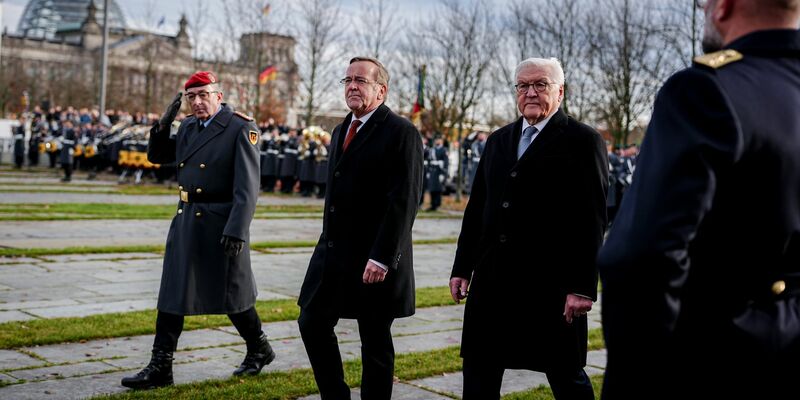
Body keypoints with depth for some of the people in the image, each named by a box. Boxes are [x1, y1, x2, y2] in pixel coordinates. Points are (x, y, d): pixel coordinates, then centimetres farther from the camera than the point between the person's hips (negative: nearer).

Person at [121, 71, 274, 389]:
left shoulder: (240, 128, -10)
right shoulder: (188, 126, 11)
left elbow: (247, 187, -16)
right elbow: (156, 156, 22)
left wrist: (237, 230, -25)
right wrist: (163, 125, 4)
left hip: (220, 224, -6)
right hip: (185, 220, 7)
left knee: (231, 293, 7)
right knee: (171, 294, 5)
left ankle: (259, 350, 30)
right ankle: (160, 368, 12)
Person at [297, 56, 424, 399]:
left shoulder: (401, 132, -11)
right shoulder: (341, 130, 15)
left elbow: (404, 201, -18)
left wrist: (382, 258, -22)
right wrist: (328, 241, 17)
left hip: (374, 259, -8)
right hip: (333, 252, 8)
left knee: (375, 340, 3)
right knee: (312, 323, 10)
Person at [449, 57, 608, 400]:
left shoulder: (583, 142, -4)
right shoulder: (498, 141, 14)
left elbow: (592, 220, -10)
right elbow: (476, 208, 15)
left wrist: (583, 287, -15)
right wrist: (462, 267, 12)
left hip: (551, 283, -6)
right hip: (492, 278, 6)